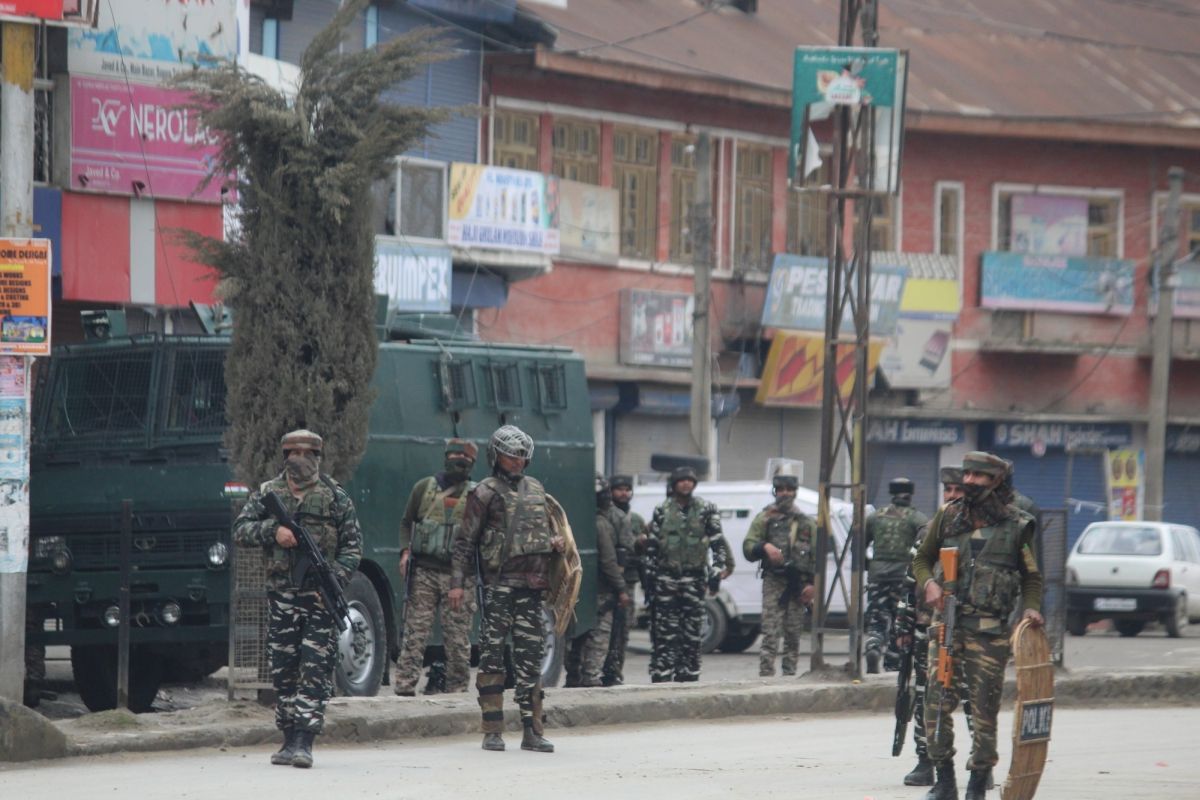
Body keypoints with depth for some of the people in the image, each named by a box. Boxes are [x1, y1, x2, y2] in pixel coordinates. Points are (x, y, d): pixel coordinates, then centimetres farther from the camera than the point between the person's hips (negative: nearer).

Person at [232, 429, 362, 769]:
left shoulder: (335, 496, 5)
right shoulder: (268, 493, 9)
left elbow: (352, 545, 3)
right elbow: (241, 530, 5)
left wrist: (335, 579, -12)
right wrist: (273, 531, -13)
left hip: (321, 596, -2)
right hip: (281, 595, 2)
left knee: (316, 668, -8)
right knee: (283, 670, 5)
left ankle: (305, 741, -11)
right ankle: (289, 738, 13)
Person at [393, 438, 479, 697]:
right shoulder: (424, 488, 10)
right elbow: (407, 522, 17)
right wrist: (405, 551, 1)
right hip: (424, 571, 0)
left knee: (458, 640, 1)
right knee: (415, 635, -4)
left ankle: (457, 691, 7)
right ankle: (404, 689, -6)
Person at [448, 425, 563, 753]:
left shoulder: (536, 489, 17)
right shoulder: (486, 492, 0)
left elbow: (547, 528, 31)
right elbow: (464, 540, -3)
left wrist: (555, 542, 7)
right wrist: (457, 582, -10)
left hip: (532, 586, 5)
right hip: (498, 585, -5)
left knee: (530, 658, 5)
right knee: (492, 656, -4)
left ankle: (533, 732, 7)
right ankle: (492, 732, -1)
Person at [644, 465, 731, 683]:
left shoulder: (706, 510, 3)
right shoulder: (662, 510, 8)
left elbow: (718, 542, 1)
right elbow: (651, 545, 10)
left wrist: (717, 570, -8)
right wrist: (650, 575, 6)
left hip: (694, 578, 0)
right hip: (666, 576, 0)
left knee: (691, 632, 2)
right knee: (665, 632, -3)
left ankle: (687, 674, 8)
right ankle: (661, 675, -2)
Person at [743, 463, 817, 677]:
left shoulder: (807, 522, 15)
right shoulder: (765, 518, 8)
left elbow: (816, 554, 11)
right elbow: (748, 548, 2)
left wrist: (813, 584, 0)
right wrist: (765, 547, -19)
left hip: (798, 585, 3)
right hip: (774, 582, -3)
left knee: (793, 636, 6)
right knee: (770, 635, -11)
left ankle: (789, 675, 12)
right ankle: (765, 676, -14)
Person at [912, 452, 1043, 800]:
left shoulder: (1018, 525, 3)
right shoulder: (949, 517, 10)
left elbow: (1032, 577, 10)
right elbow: (921, 559, 19)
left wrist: (1031, 607, -8)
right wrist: (928, 583, -1)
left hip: (990, 630, -2)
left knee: (984, 708, -1)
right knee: (937, 701, -4)